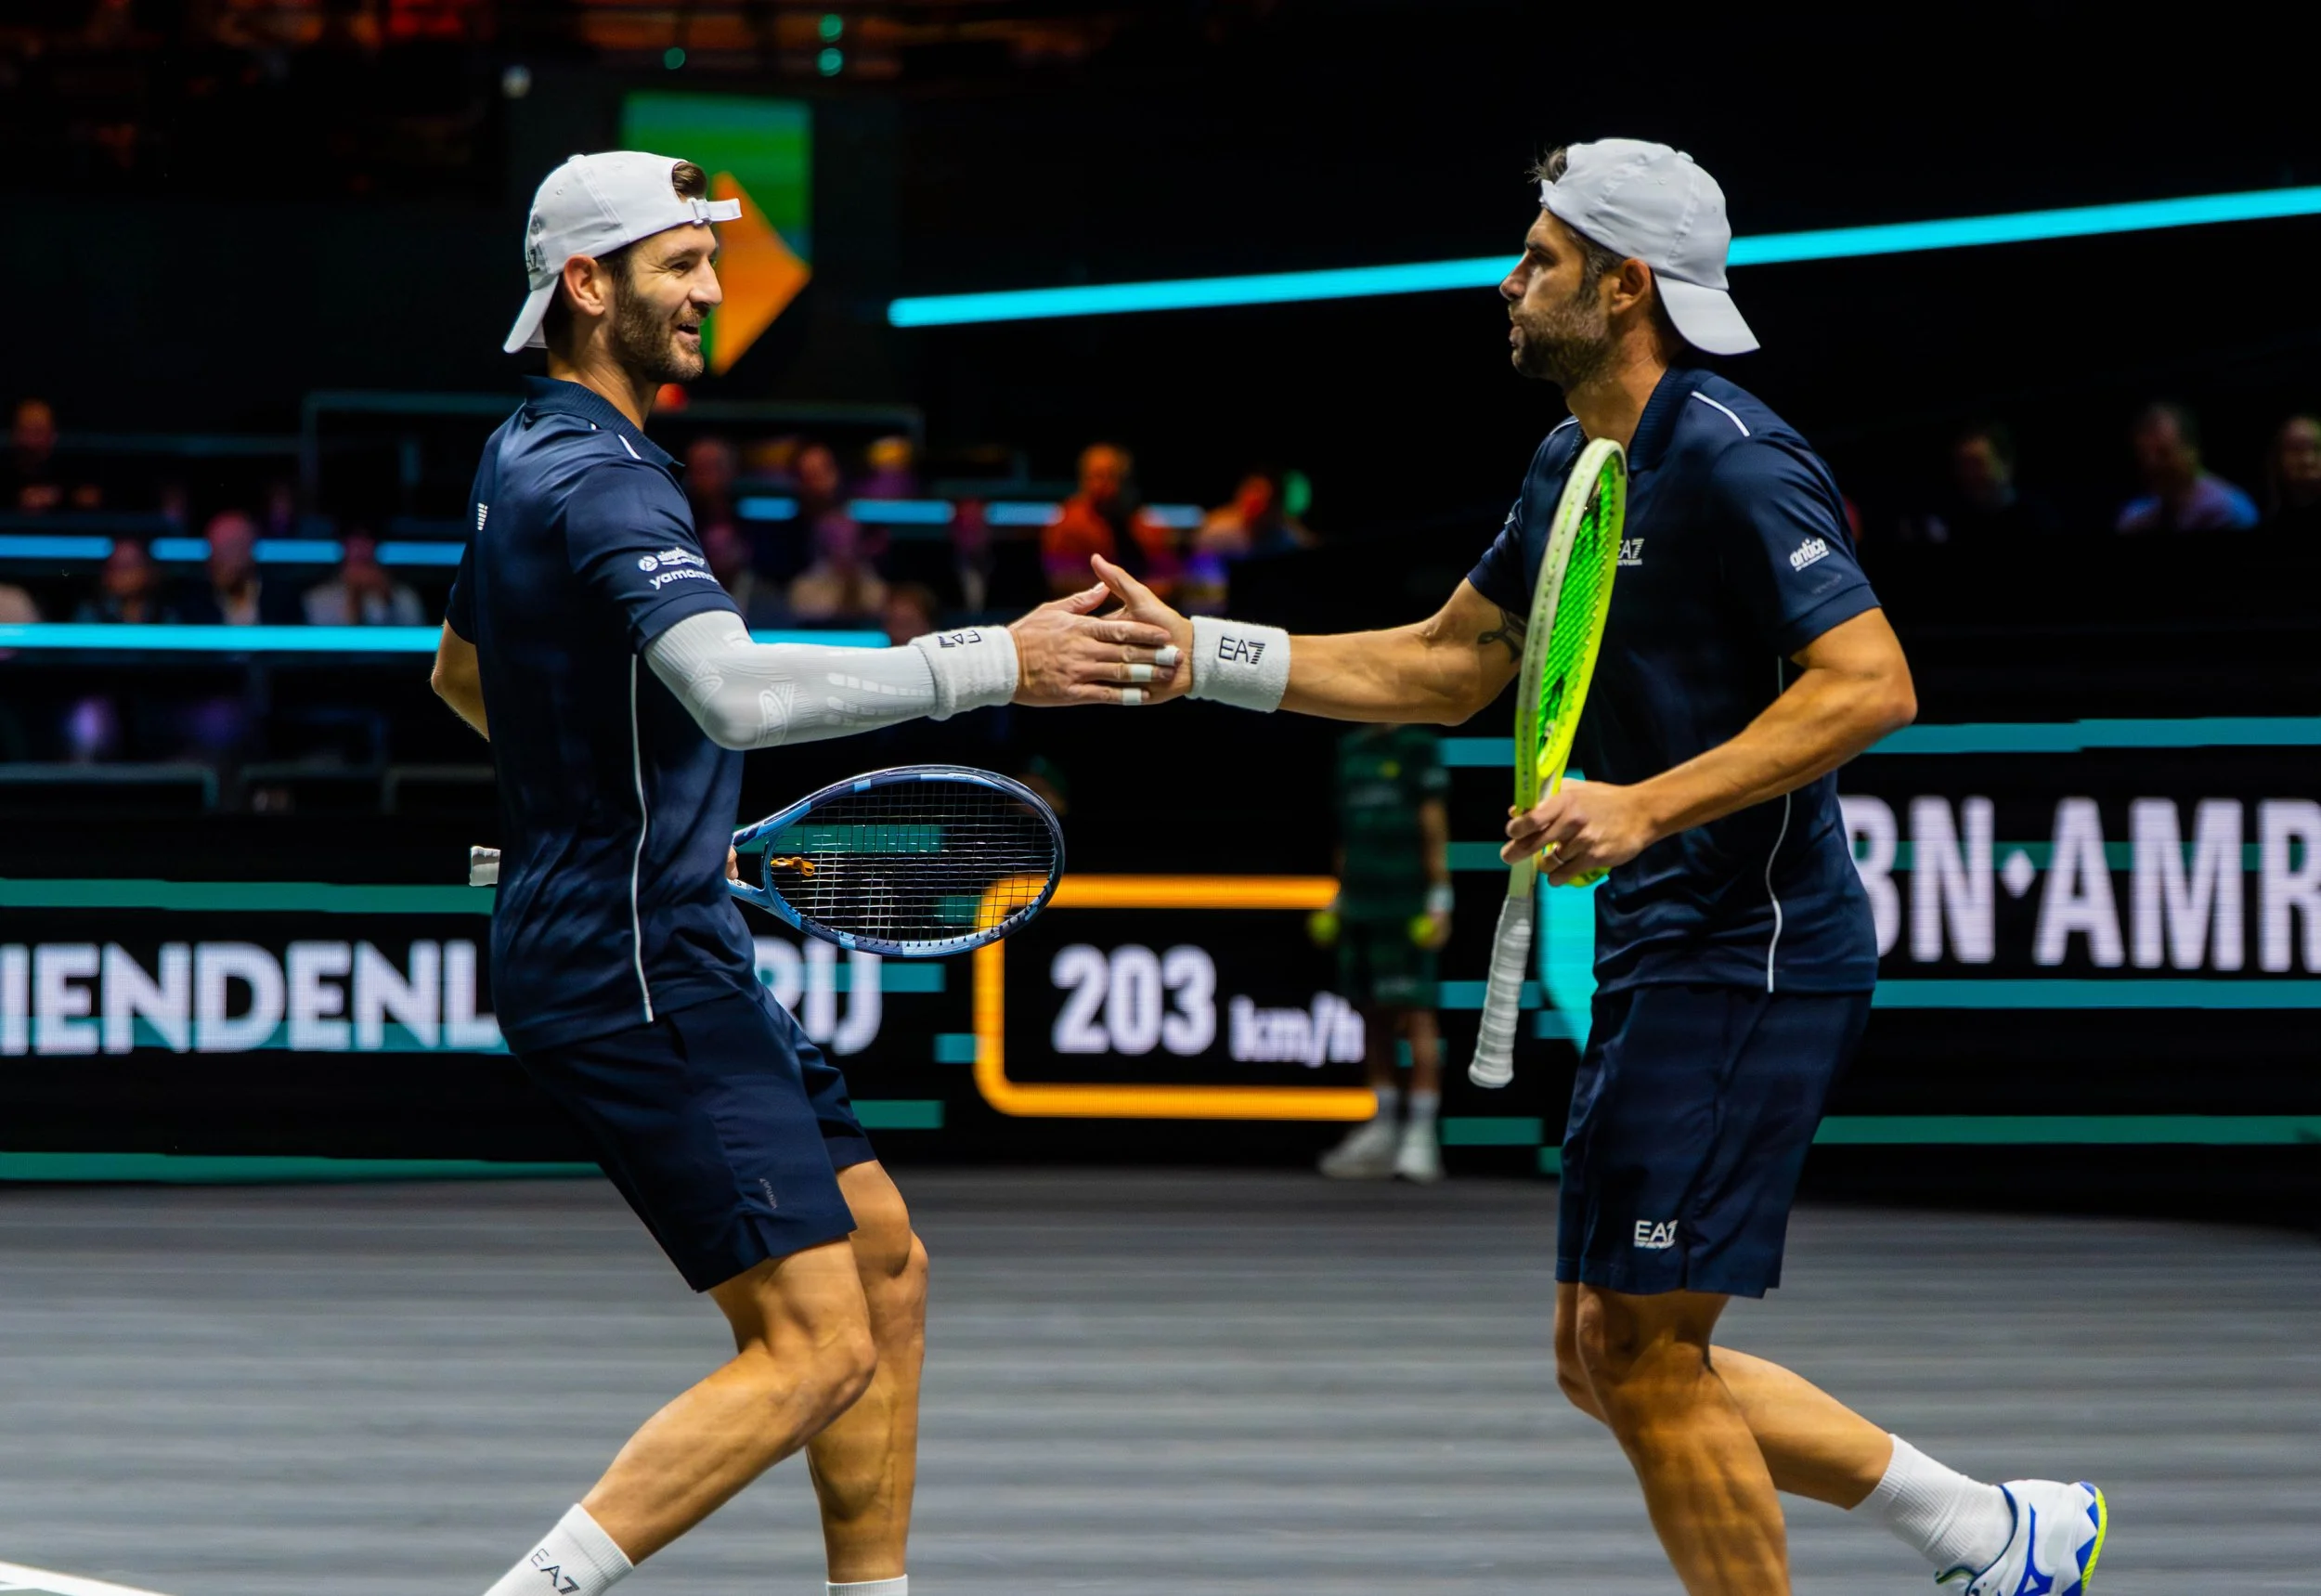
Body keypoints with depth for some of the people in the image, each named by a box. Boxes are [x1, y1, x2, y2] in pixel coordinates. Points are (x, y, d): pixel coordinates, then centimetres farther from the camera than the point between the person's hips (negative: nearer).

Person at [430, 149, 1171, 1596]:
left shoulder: (528, 461, 14)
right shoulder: (599, 483, -20)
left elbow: (461, 674, 31)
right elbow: (739, 692, -36)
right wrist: (994, 663, -35)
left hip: (671, 950, 11)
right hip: (638, 972, -11)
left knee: (886, 1267, 15)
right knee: (816, 1350, -14)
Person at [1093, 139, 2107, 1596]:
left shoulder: (1731, 463, -15)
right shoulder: (1576, 467, 15)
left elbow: (1871, 686, -24)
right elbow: (1446, 666, 24)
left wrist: (1648, 806, -28)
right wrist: (1205, 655, 17)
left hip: (1746, 962, -10)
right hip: (1664, 957, 10)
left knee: (1644, 1359, -8)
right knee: (1608, 1360, 12)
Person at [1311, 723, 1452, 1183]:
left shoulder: (1418, 748, -3)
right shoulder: (1350, 749, 15)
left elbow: (1435, 829, -6)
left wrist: (1439, 900, -11)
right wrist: (1339, 899, 20)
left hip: (1407, 906, -7)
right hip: (1361, 904, 7)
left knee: (1415, 1012, -9)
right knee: (1373, 1015, 8)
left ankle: (1421, 1134, -11)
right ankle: (1383, 1131, 14)